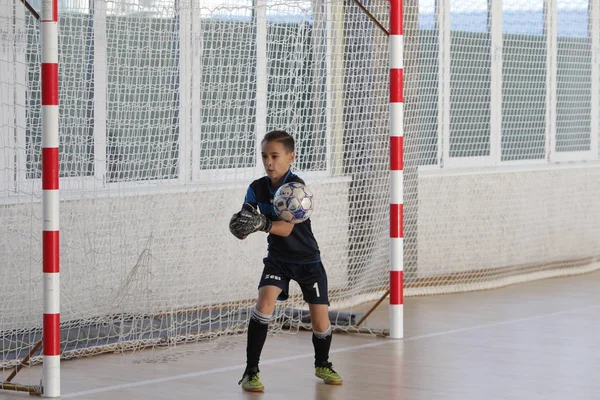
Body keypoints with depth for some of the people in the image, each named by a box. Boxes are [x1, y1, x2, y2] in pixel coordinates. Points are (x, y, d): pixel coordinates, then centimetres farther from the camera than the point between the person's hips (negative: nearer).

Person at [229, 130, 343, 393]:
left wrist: (263, 224, -47)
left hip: (307, 260, -2)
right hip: (277, 258, 2)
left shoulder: (296, 186, -20)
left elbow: (286, 228, -29)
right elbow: (244, 228, -10)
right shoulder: (257, 188, -8)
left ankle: (322, 365, 34)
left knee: (321, 321, 2)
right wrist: (242, 227, -34)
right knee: (265, 301, -23)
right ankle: (251, 371, -17)